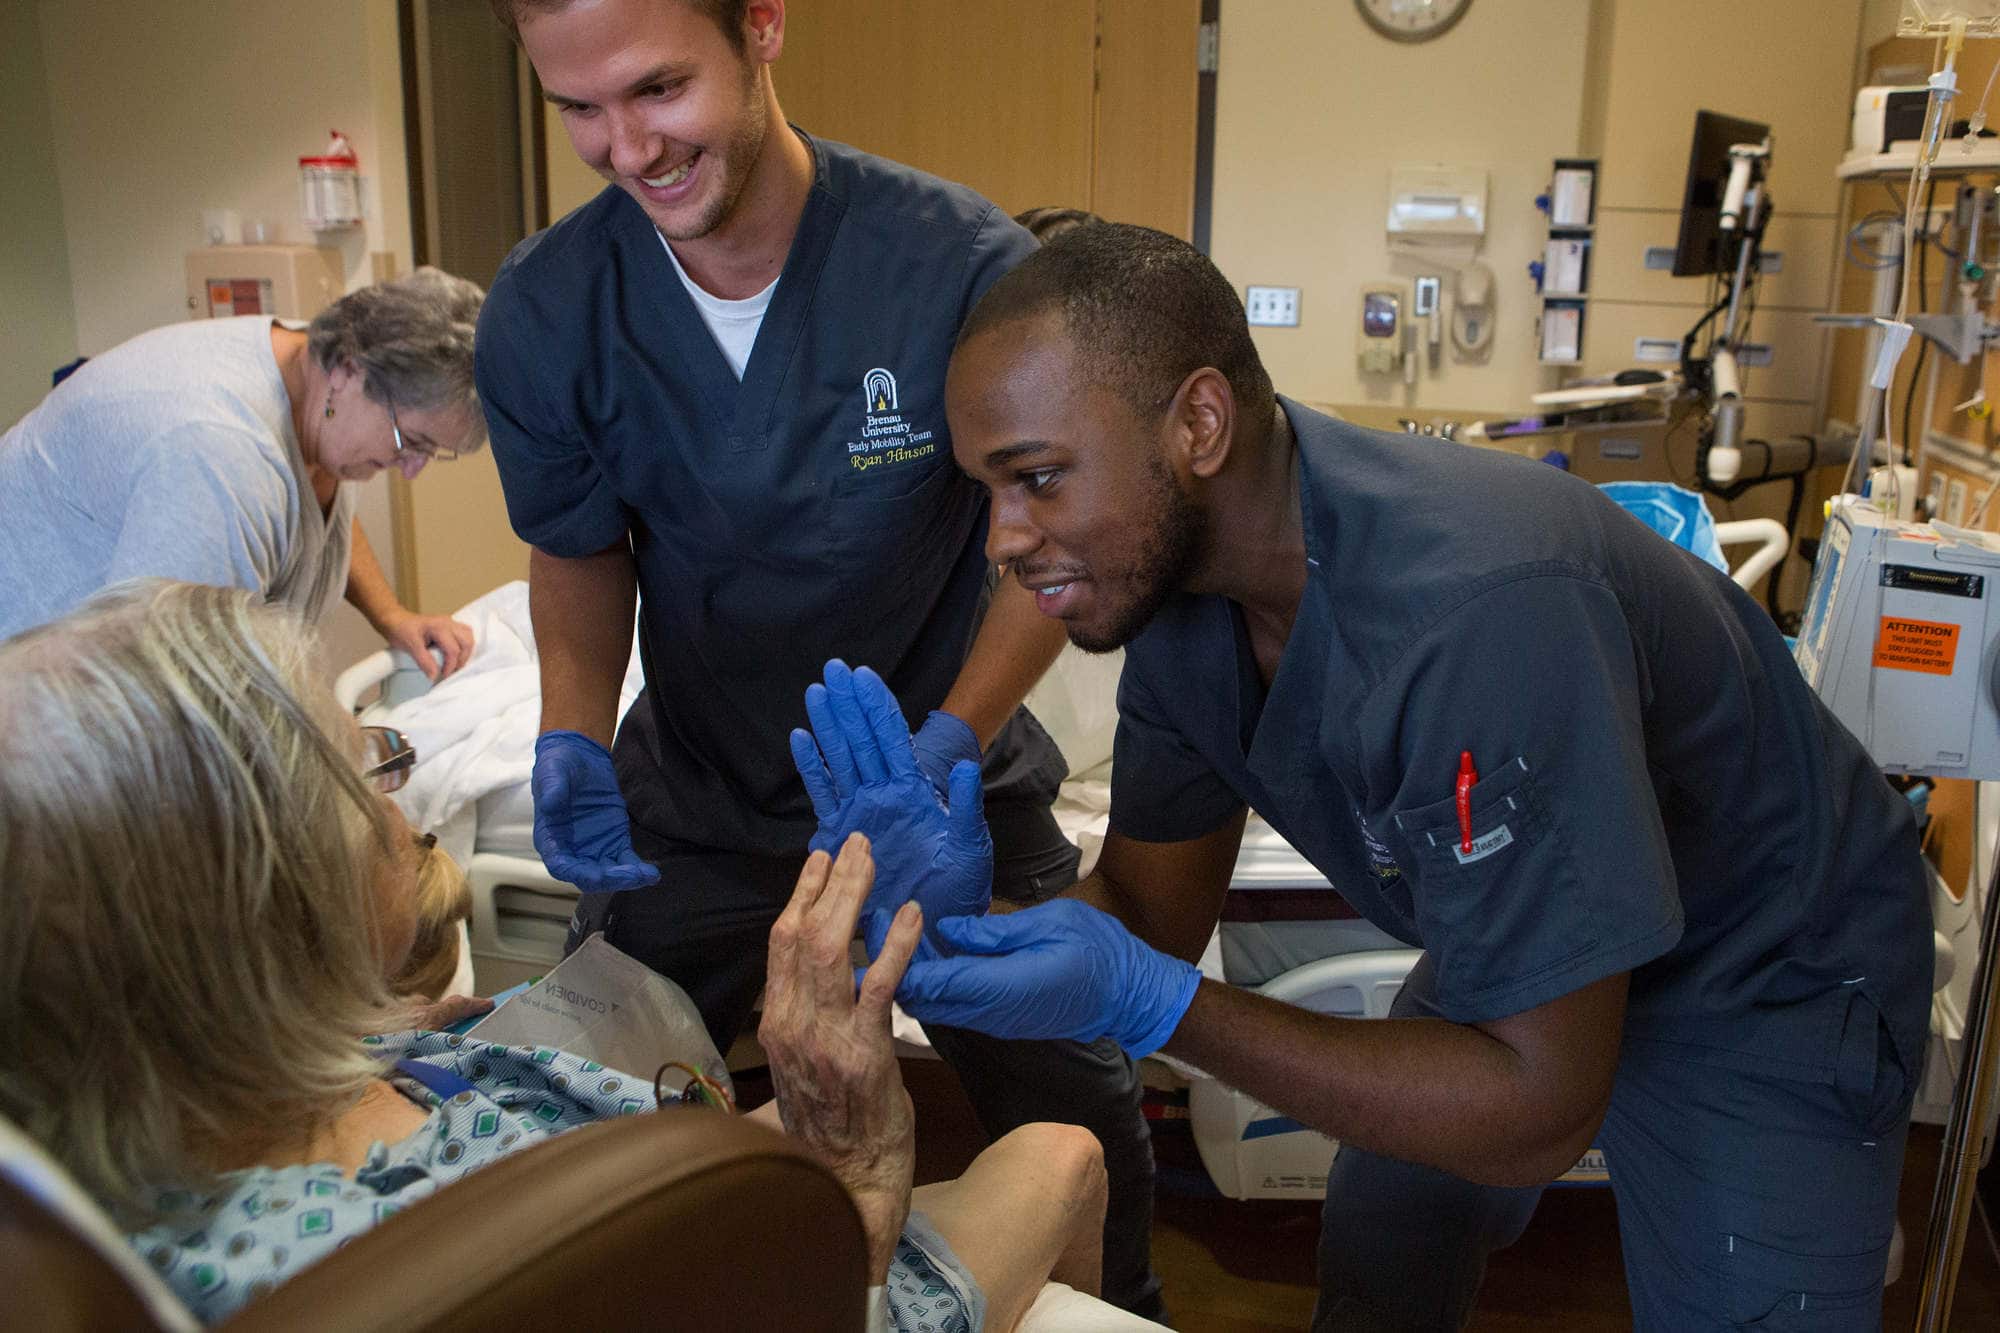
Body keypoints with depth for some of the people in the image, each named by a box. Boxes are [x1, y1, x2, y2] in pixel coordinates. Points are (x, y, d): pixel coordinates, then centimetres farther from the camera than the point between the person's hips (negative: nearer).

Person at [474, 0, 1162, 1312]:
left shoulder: (966, 265, -23)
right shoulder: (544, 310, -14)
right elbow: (579, 548, 2)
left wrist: (958, 735, -25)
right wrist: (575, 733, -16)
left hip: (953, 782, -1)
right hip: (695, 799, 2)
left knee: (1081, 1125, 10)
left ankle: (1120, 1312, 42)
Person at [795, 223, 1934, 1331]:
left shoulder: (1476, 609, -41)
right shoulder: (1173, 577, -16)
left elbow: (1537, 1108, -34)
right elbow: (1151, 913, -8)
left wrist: (1151, 1005, -39)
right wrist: (968, 912, -28)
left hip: (1771, 981, -6)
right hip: (1510, 950, 7)